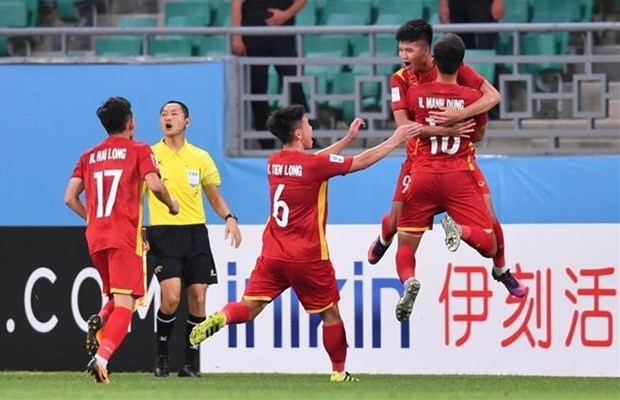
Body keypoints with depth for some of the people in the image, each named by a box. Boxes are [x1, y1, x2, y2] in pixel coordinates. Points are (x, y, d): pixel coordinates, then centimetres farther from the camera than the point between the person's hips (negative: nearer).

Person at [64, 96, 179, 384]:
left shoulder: (89, 156, 15)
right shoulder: (139, 151, 2)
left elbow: (70, 197, 11)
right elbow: (155, 185, -12)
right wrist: (171, 205, 7)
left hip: (95, 238, 5)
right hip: (125, 237, -5)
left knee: (117, 297, 22)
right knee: (125, 304, -9)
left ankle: (99, 322, -10)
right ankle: (102, 357, -31)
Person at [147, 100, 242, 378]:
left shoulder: (200, 157, 10)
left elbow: (215, 198, 17)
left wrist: (229, 218, -2)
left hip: (195, 231, 3)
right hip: (163, 233, -3)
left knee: (198, 297, -3)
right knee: (171, 296, -17)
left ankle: (191, 360, 10)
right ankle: (161, 355, 3)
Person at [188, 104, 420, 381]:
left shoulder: (274, 162, 6)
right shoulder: (314, 165, -13)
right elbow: (363, 161, -3)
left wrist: (348, 139, 28)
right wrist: (395, 140, 9)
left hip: (273, 255, 5)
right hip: (308, 259, -5)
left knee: (248, 308, 0)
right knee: (330, 314, 12)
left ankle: (220, 318, -30)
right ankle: (339, 373, 18)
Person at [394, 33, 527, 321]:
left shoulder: (415, 94, 1)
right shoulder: (472, 97, -1)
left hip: (422, 176, 1)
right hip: (459, 178, -1)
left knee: (406, 245, 8)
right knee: (488, 245, 0)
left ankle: (408, 280, -24)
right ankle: (459, 229, -31)